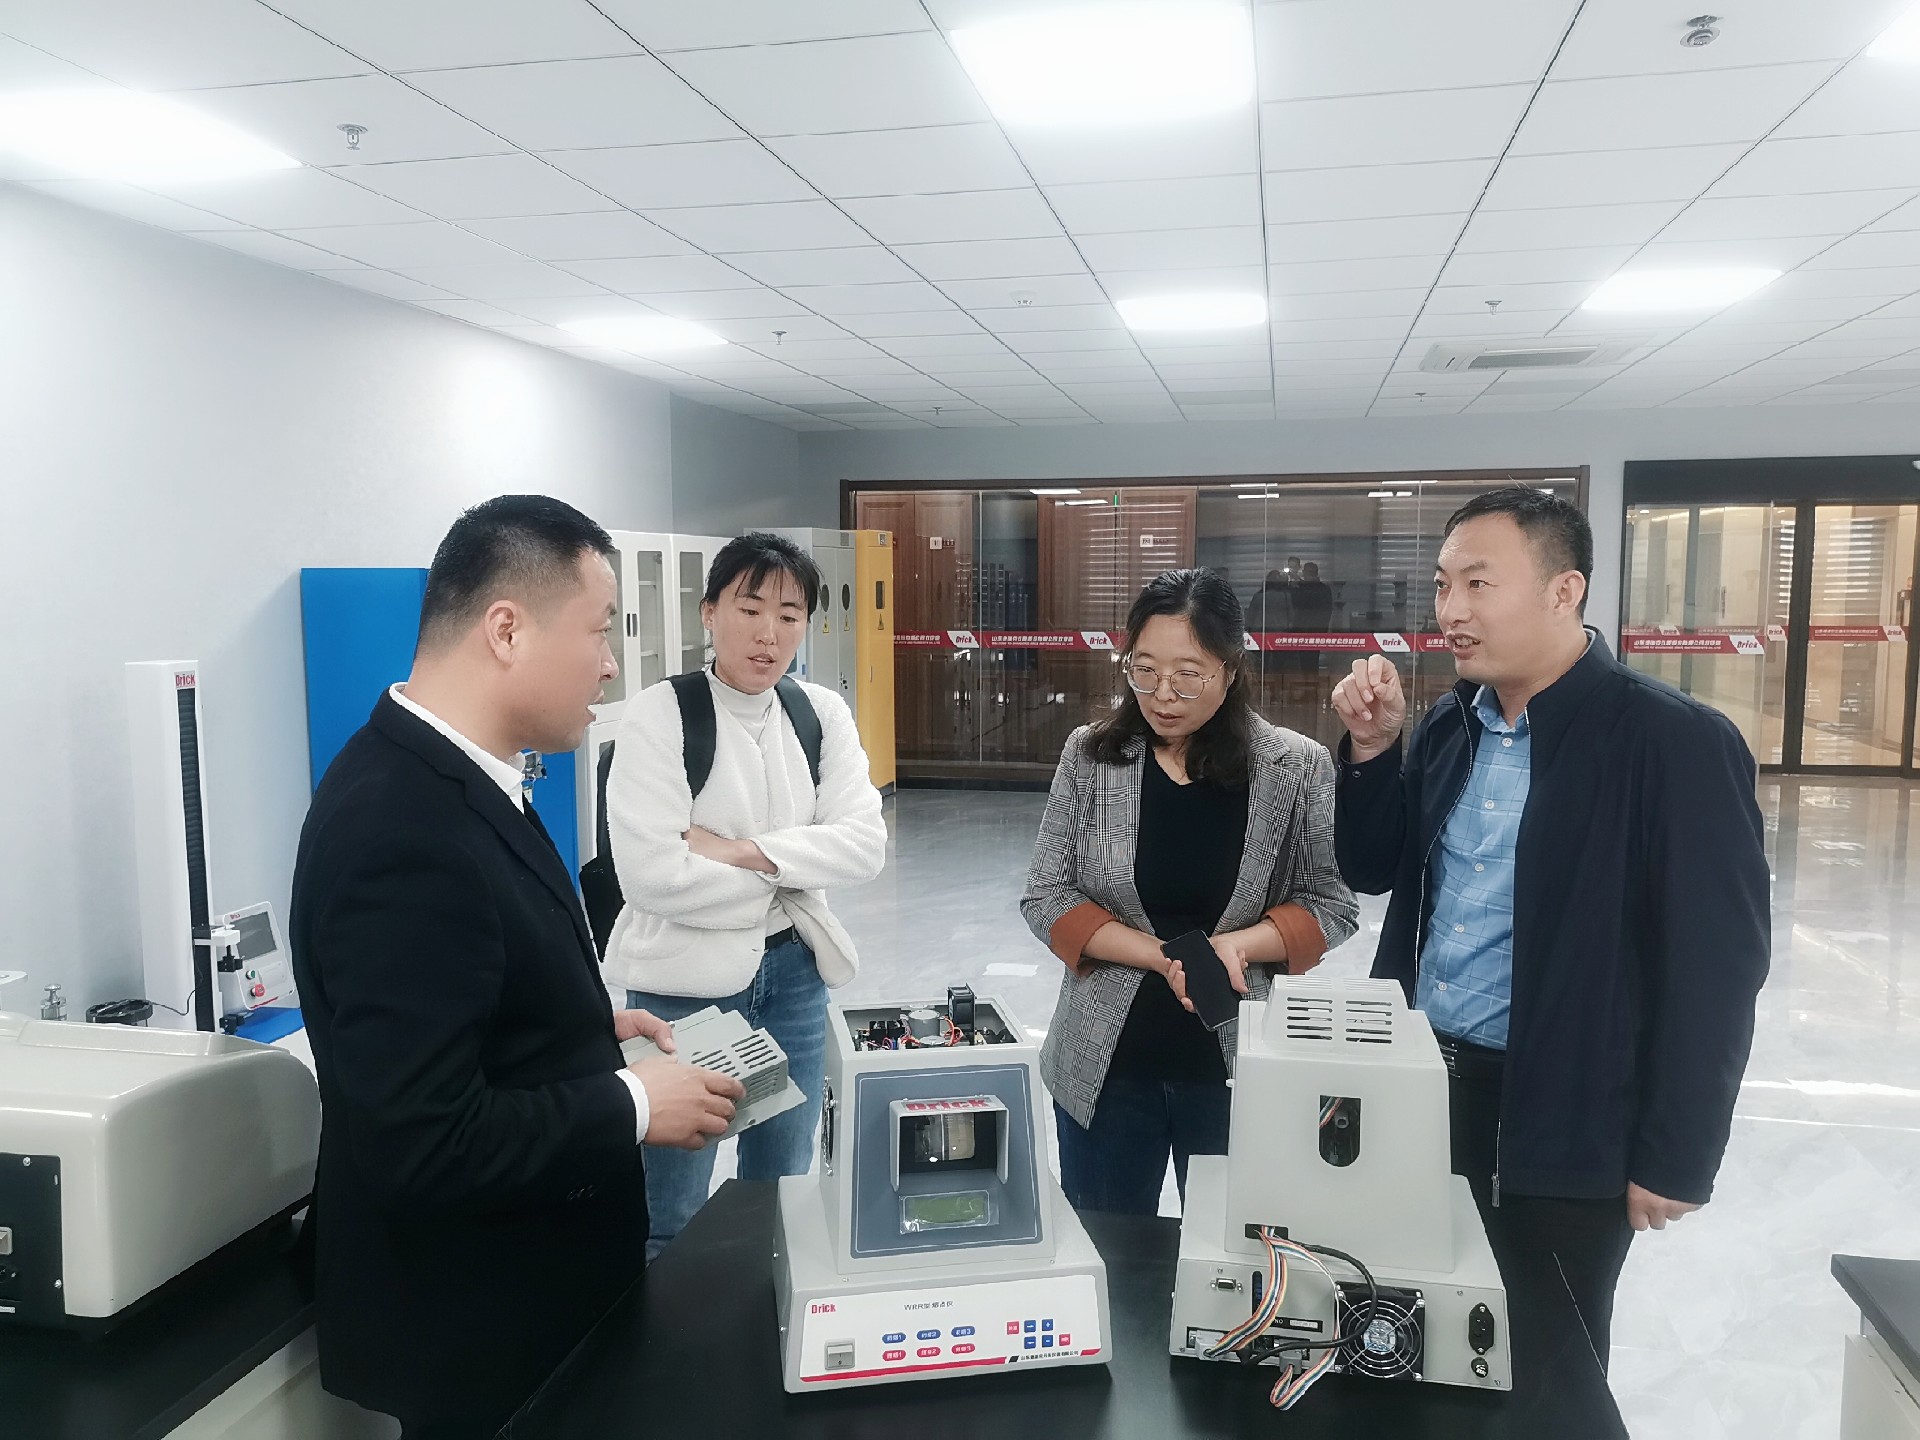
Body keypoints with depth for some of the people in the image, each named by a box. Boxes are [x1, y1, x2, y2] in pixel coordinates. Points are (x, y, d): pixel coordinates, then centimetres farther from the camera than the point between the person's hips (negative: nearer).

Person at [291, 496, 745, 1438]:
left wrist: (591, 1027, 2)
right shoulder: (400, 833, -30)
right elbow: (424, 1144, -31)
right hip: (478, 1323, -9)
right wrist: (633, 1105, -20)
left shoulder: (437, 774, 0)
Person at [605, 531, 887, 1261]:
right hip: (686, 981, -4)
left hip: (794, 975, 5)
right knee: (672, 1217, 9)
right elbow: (653, 874, -21)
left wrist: (742, 851, -19)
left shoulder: (823, 714, 2)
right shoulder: (659, 714, -12)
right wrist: (786, 885, -12)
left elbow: (865, 844, -9)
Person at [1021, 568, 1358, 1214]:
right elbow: (1046, 899, -5)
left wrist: (1236, 945, -20)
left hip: (1238, 1062, -1)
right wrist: (1163, 958, -17)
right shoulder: (1090, 755, -6)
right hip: (1106, 1063, 1)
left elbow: (1333, 905, -2)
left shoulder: (1297, 768, -8)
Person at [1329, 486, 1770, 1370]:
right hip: (1419, 1086, 6)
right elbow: (1371, 872, 10)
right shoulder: (1450, 724, 5)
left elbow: (1717, 967, -15)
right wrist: (1372, 747, -6)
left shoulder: (1674, 743, -16)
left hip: (1562, 1124, -6)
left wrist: (1673, 1160, -13)